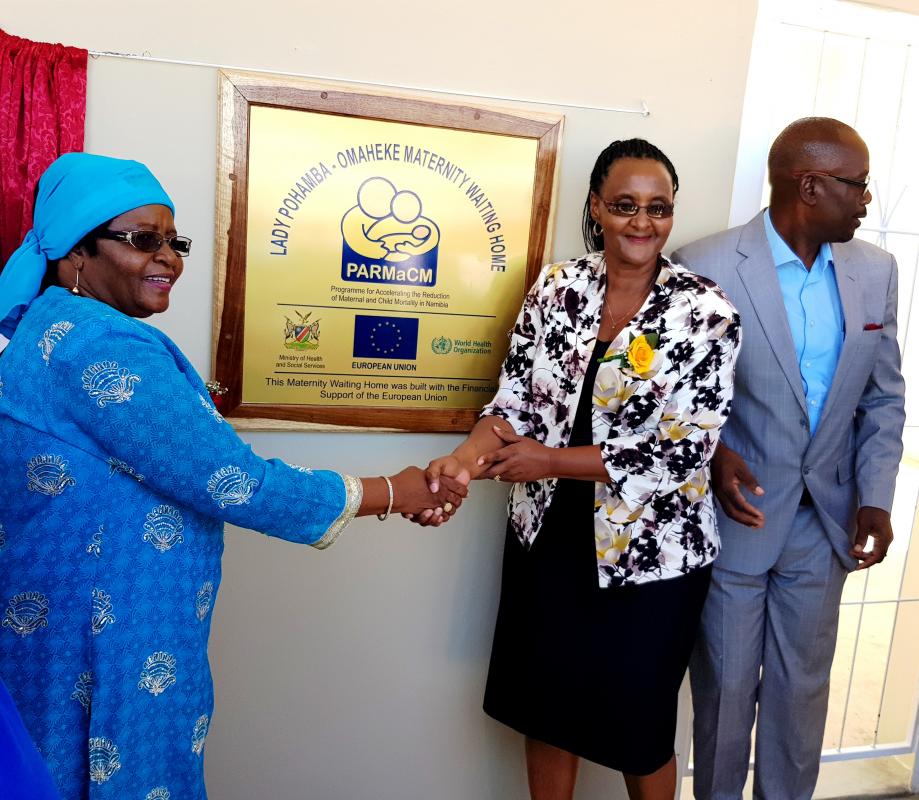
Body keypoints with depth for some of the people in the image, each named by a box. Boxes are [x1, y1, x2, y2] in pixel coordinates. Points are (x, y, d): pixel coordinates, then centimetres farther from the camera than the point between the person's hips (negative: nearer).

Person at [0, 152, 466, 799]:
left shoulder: (61, 330, 9)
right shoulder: (99, 344, -24)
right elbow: (233, 482, -24)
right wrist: (391, 493, -12)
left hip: (84, 627, 10)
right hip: (108, 649, -10)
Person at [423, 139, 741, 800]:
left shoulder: (707, 313, -12)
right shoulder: (556, 286, -2)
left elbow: (684, 448, -17)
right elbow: (516, 396, -3)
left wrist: (550, 460, -20)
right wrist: (471, 457, -24)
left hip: (650, 552, -3)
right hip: (549, 535, 4)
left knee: (638, 724, 15)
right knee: (546, 704, 20)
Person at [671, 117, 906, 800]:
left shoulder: (875, 270, 1)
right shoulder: (704, 267, -15)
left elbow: (884, 395, 8)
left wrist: (875, 496, -2)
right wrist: (710, 456, -21)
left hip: (825, 521, 4)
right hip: (734, 515, -4)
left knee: (804, 689, 18)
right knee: (726, 688, 13)